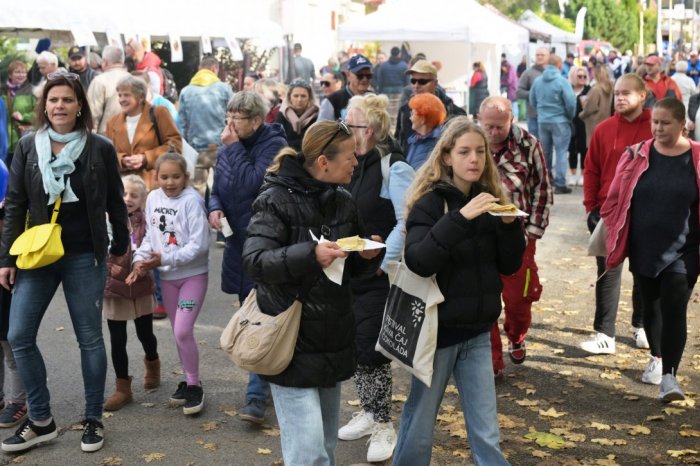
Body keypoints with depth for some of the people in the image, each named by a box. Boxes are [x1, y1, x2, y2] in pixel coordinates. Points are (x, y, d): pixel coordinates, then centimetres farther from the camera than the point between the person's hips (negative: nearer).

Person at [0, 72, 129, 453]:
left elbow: (115, 203, 4)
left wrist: (121, 247, 9)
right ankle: (40, 421, 14)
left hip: (85, 257, -2)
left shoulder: (100, 148, -4)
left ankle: (94, 420, 20)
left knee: (89, 338, 6)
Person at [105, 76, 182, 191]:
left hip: (155, 183, -3)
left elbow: (175, 144, 0)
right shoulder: (113, 122, 18)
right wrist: (122, 160, -6)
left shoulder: (158, 114, 5)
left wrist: (146, 158, -9)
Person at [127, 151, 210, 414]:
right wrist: (140, 260, -6)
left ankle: (194, 385, 5)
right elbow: (150, 236, 10)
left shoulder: (192, 200, -17)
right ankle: (189, 380, 28)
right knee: (178, 332, 13)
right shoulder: (153, 198, 1)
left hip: (193, 274, -6)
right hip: (167, 276, 6)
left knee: (183, 331, -11)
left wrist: (164, 259, -22)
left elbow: (199, 245, -20)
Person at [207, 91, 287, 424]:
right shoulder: (228, 147, 9)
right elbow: (217, 188, 17)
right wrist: (215, 208, -4)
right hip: (238, 242, 8)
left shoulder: (274, 145, -12)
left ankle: (256, 396, -8)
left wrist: (234, 148, -17)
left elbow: (252, 184, -24)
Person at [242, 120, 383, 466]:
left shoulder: (343, 201, 8)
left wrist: (369, 255, -6)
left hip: (332, 340, 7)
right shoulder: (277, 199, -12)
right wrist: (310, 254, -33)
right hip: (292, 342, -7)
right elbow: (254, 261, -21)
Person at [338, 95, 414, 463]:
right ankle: (368, 412, 30)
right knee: (354, 345, 13)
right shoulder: (351, 166, 8)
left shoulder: (393, 169, -14)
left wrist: (382, 261, -19)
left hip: (378, 277, -7)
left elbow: (407, 224, -19)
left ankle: (383, 425, 12)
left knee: (370, 350, -4)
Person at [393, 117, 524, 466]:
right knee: (419, 426, 9)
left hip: (477, 331, 4)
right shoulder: (430, 201, -11)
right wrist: (461, 217, -33)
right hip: (437, 328, -4)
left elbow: (510, 265, 6)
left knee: (486, 433, 6)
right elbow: (418, 261, -26)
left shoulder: (488, 199, 4)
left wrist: (509, 224, -11)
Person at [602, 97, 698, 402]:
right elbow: (615, 200, 2)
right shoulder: (637, 155, -3)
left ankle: (669, 376, -6)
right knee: (650, 306, 17)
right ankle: (657, 358, 39)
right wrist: (614, 240, 2)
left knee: (675, 310, -10)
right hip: (643, 250, 3)